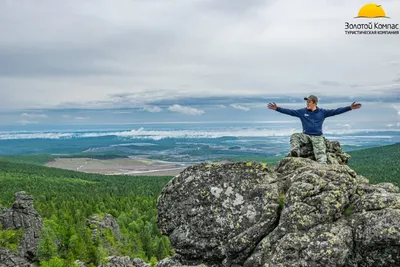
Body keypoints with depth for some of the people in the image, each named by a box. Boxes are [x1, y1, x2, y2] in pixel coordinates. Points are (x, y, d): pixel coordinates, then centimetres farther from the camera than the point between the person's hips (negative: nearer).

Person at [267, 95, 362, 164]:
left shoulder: (322, 112, 3)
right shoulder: (302, 112, 4)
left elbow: (336, 111, -2)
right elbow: (289, 111, -2)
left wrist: (350, 108, -10)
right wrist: (277, 108, -12)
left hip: (318, 137, -1)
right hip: (305, 135, 2)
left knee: (320, 153, -21)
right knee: (294, 136, -25)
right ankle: (295, 152, -39)